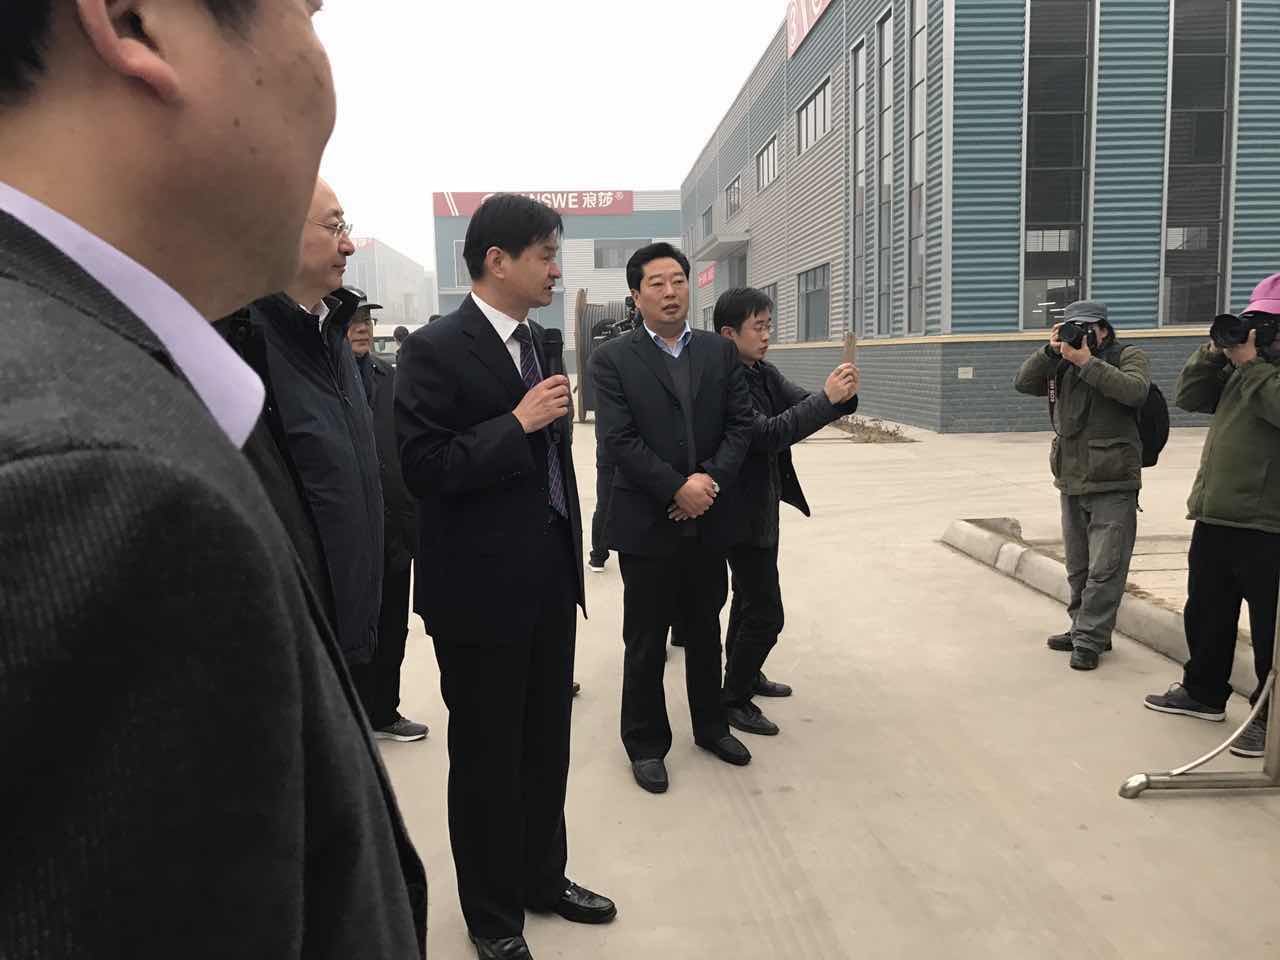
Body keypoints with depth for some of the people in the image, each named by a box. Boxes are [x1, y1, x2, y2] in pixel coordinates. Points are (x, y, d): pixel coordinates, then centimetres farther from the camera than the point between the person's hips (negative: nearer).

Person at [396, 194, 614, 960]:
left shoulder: (535, 339, 10)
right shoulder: (437, 349, -14)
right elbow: (424, 468, -20)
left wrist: (571, 555, 16)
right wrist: (519, 422, -22)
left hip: (549, 578, 7)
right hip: (481, 588, -7)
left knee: (547, 744, 18)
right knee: (486, 754, 9)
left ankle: (543, 877, 38)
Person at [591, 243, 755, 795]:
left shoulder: (720, 351, 7)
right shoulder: (613, 359, -5)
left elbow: (740, 424, 2)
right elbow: (619, 440, -12)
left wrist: (711, 479, -13)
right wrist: (677, 489, -18)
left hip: (709, 520, 4)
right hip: (647, 523, -3)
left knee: (705, 630, 18)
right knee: (645, 641, 8)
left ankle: (711, 725, 36)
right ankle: (646, 743, 24)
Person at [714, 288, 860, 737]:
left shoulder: (765, 373, 4)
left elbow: (802, 404, -2)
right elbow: (768, 434, -29)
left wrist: (842, 396, -22)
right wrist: (827, 398, -30)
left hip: (763, 505, 9)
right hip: (742, 510, -9)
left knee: (749, 598, 23)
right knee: (766, 614, -4)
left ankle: (744, 674, 41)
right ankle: (734, 699, 11)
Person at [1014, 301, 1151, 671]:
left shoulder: (1128, 357, 0)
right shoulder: (1061, 364, 12)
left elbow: (1136, 391, -20)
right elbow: (1023, 383, 0)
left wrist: (1088, 362, -21)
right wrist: (1049, 351, -11)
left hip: (1113, 484, -6)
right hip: (1072, 483, 6)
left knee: (1105, 568, -8)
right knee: (1078, 567, 14)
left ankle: (1089, 639, -3)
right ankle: (1082, 629, 25)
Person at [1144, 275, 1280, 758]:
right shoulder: (1240, 362, 17)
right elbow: (1188, 397, 13)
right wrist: (1214, 351, 2)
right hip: (1215, 514, 8)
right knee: (1205, 611, 18)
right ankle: (1204, 691, 33)